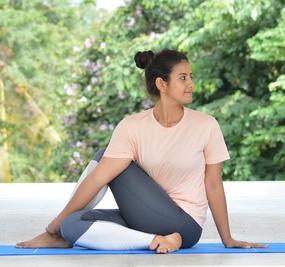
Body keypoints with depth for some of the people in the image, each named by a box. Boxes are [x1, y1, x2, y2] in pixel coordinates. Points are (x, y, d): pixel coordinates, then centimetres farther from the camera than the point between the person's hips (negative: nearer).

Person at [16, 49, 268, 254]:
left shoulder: (206, 126, -10)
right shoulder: (132, 126, -8)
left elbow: (213, 185, -2)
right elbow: (98, 177, -11)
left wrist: (228, 239, 4)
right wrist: (57, 221, -13)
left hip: (184, 226, -3)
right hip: (144, 218, 3)